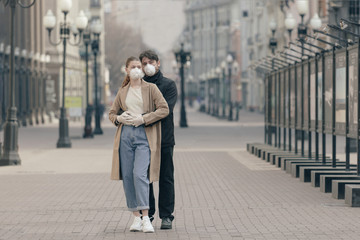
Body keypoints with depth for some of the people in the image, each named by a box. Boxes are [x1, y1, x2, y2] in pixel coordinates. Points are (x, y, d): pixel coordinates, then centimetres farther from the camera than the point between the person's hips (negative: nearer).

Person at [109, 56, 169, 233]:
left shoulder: (151, 88, 4)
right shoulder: (122, 92, 15)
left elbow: (164, 109, -4)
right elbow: (112, 113, 22)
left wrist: (143, 119, -12)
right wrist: (118, 118, -1)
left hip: (144, 136, -4)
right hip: (125, 134, 4)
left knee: (140, 174, -18)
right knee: (127, 176, 1)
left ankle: (146, 218, -16)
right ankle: (136, 217, 8)